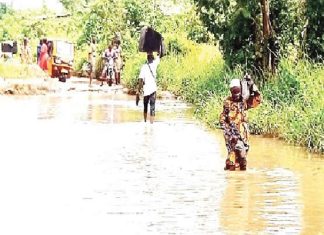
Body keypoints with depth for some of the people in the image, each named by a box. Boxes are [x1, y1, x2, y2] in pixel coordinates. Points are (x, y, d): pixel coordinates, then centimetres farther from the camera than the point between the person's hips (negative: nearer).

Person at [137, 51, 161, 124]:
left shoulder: (144, 67, -7)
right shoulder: (154, 64, -4)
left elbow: (141, 80, -11)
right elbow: (158, 56, 15)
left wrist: (138, 91, -7)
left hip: (146, 90, 1)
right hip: (153, 89, -1)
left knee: (145, 107, 19)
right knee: (152, 108, -3)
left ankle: (145, 122, 33)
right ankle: (151, 123, -14)